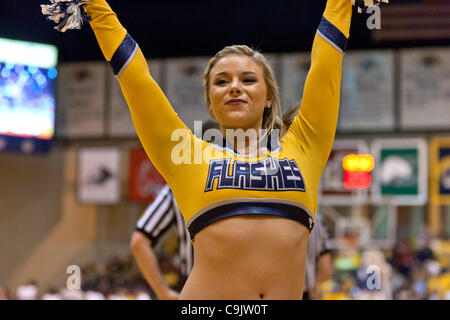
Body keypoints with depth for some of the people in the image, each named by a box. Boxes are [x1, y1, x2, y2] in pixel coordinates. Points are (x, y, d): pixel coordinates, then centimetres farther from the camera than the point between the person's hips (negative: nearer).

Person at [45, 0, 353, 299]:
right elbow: (138, 77, 13)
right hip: (206, 295, -1)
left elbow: (325, 66, 17)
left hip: (288, 292, 1)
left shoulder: (301, 147, 11)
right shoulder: (188, 155, 10)